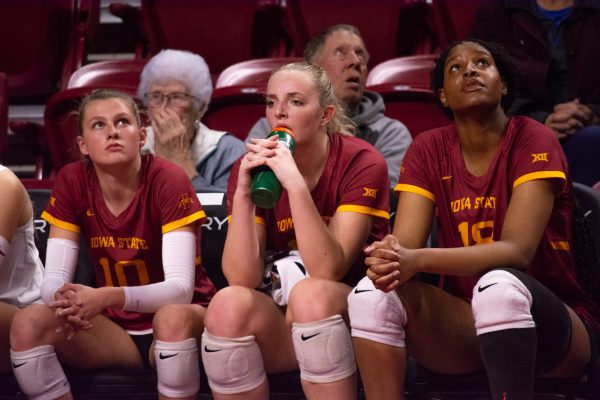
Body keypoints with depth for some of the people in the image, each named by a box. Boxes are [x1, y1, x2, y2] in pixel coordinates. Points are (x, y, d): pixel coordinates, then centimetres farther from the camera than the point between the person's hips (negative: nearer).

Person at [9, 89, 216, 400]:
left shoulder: (168, 179, -19)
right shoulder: (72, 181, -8)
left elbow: (180, 288, -26)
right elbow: (52, 279, -10)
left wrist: (108, 297, -43)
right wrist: (66, 300, -36)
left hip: (179, 319, -3)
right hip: (115, 326, 4)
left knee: (173, 317, -38)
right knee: (28, 324, -21)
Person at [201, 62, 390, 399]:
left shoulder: (361, 163, -11)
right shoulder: (252, 167, -3)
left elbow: (327, 270, -22)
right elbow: (242, 279, -13)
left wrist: (295, 183, -30)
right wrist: (242, 193, -25)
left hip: (350, 317, -2)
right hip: (275, 322, 3)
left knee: (309, 294, -34)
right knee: (228, 303, -29)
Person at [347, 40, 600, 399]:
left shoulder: (533, 140, -10)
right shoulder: (428, 150, 3)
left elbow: (516, 250, -22)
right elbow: (406, 245, -7)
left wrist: (418, 260, -35)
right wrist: (388, 257, -33)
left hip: (553, 325, -4)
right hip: (465, 327, 4)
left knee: (499, 285, -37)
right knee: (372, 292, -22)